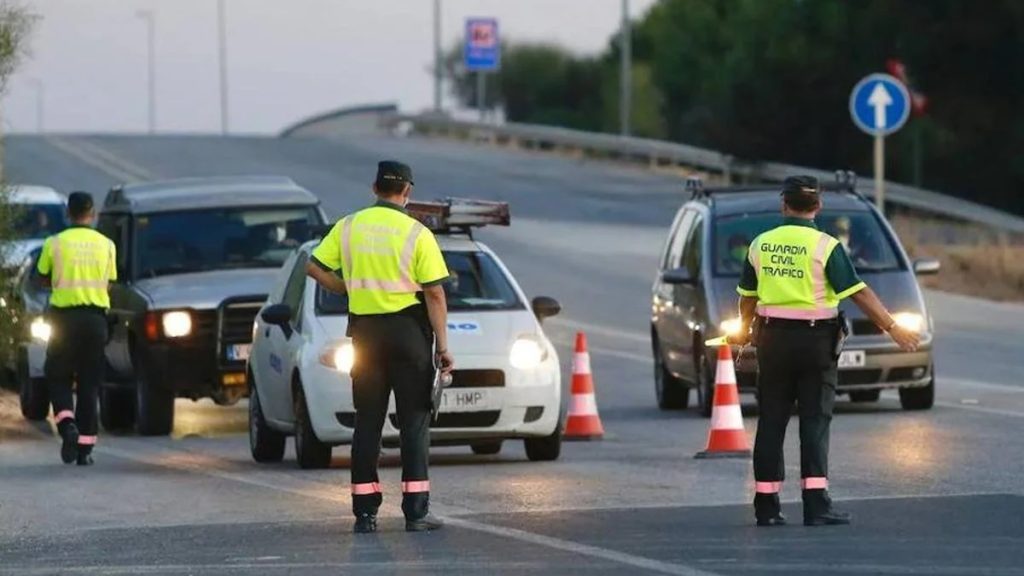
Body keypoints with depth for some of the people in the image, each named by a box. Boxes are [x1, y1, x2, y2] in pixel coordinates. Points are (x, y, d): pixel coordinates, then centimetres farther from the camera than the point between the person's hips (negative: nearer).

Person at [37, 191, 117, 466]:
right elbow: (108, 285, 5)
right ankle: (85, 448, 4)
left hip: (65, 316, -2)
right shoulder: (106, 245, 2)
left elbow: (45, 276, 6)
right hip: (95, 317, 2)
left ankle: (67, 424, -17)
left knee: (58, 378, 10)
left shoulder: (55, 243, -4)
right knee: (89, 384, 7)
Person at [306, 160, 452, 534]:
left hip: (365, 329, 3)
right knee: (414, 420, 2)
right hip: (408, 328, -3)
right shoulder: (416, 234, -7)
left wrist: (349, 289, 12)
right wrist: (442, 346, -6)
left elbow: (315, 267, 1)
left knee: (367, 421, 8)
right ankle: (416, 511, -3)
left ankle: (365, 511, 6)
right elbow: (434, 294, -9)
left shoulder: (349, 226, 3)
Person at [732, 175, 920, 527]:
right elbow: (859, 293, -14)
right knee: (815, 422, -1)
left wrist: (745, 329, 33)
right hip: (815, 340, -4)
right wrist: (893, 328, -11)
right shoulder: (824, 246, -9)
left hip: (773, 340, 4)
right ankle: (816, 505, -8)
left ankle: (766, 507, 9)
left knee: (771, 422, 8)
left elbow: (747, 296, 15)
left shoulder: (761, 244, 4)